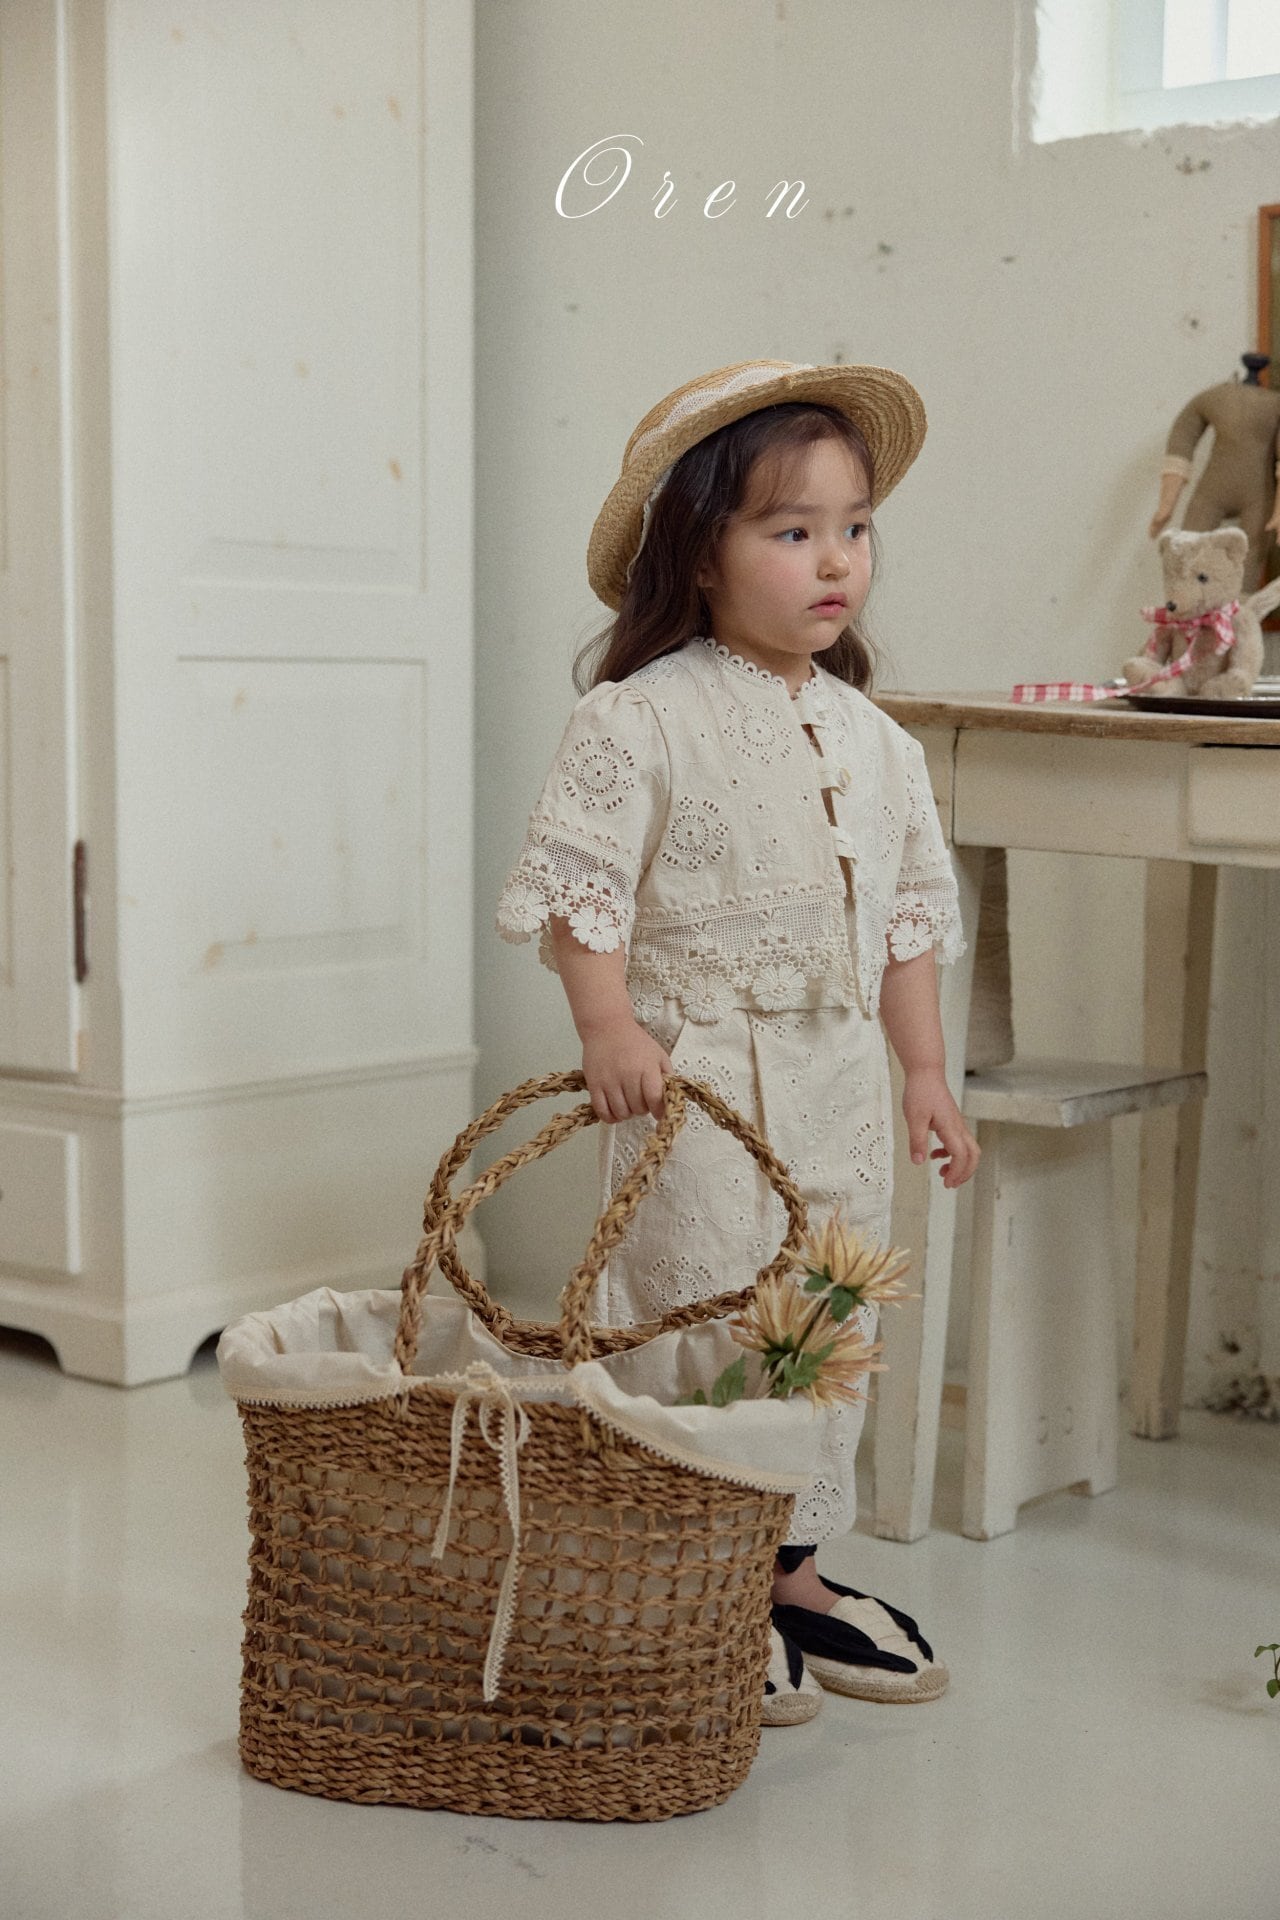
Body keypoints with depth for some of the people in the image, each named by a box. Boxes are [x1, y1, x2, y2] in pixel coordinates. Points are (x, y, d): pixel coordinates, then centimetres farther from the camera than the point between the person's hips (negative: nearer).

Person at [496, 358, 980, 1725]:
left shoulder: (870, 737, 10)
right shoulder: (640, 719, -10)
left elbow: (910, 909, 14)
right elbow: (578, 881, -14)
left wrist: (925, 1071, 12)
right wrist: (609, 1030, -24)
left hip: (840, 1080, 7)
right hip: (694, 1076, -6)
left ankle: (792, 1570, 28)